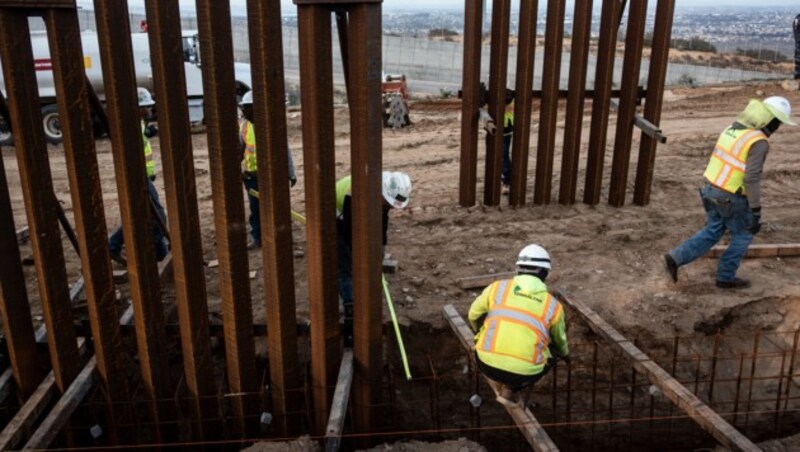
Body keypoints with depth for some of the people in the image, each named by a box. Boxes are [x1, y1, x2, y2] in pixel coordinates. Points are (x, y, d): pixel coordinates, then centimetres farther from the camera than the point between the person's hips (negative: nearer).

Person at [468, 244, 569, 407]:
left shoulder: (497, 287, 8)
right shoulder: (553, 305, 10)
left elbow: (473, 316, 20)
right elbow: (559, 340, 28)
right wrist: (565, 354, 52)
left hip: (488, 363, 2)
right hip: (524, 372, -1)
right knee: (552, 351, 28)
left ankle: (502, 381, 27)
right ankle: (511, 389, 15)